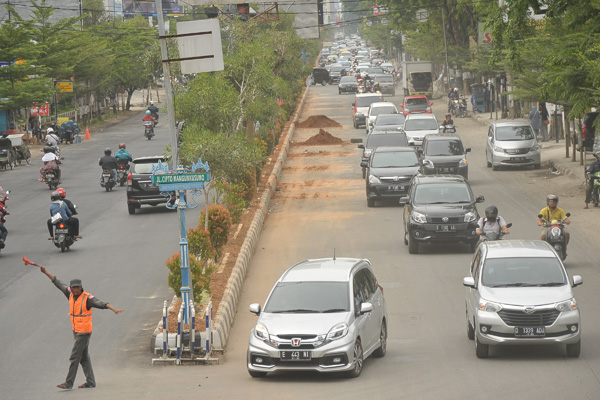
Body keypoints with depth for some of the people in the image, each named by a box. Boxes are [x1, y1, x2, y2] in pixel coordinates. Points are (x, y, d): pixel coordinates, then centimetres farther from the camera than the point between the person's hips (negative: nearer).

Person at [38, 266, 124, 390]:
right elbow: (59, 283, 12)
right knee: (84, 357, 11)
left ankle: (69, 383, -1)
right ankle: (90, 382, 16)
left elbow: (101, 304, -31)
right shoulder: (72, 294, 2)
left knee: (74, 357, -6)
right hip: (77, 331, 8)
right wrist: (45, 272, 16)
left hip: (84, 332, -8)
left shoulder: (87, 298, -19)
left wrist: (114, 309, -47)